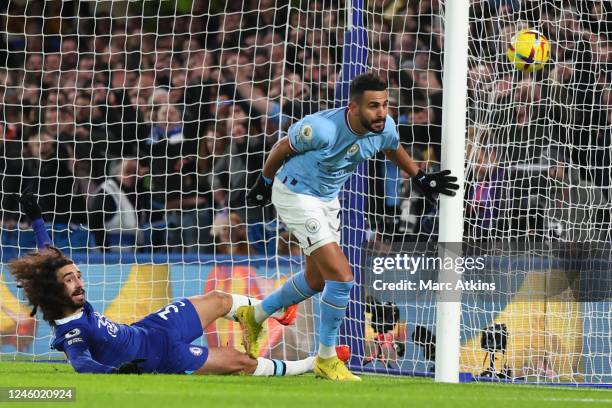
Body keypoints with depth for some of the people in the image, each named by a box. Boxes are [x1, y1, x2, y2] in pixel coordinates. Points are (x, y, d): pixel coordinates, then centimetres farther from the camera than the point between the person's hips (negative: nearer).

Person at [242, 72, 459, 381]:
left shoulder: (384, 128, -16)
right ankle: (326, 360, -1)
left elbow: (394, 150, 11)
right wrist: (264, 182, 1)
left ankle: (254, 316, 45)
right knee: (342, 276, -16)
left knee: (317, 280, 22)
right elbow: (282, 148, -14)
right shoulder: (322, 129, -34)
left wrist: (421, 179, 8)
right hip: (296, 196, -8)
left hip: (328, 199, 8)